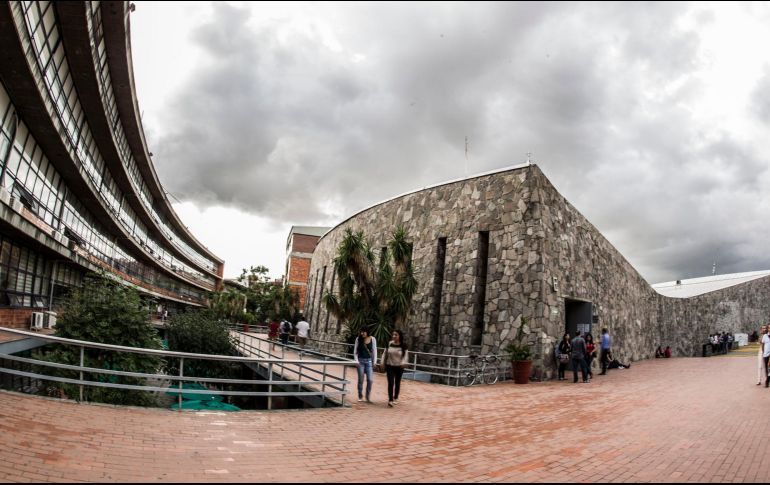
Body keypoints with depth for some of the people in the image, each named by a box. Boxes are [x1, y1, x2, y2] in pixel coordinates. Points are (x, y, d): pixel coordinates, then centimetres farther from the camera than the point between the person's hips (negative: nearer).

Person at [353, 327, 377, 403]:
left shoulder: (372, 339, -2)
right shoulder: (358, 339, -1)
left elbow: (374, 351, 3)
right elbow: (355, 351, 2)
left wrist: (374, 362, 0)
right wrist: (356, 361, -6)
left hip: (369, 361, 0)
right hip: (360, 361, 0)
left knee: (370, 379, -5)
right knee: (360, 379, 5)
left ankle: (368, 397, 10)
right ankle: (360, 396, 18)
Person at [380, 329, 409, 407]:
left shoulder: (403, 345, -8)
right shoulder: (389, 343, -2)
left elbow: (406, 355, -8)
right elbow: (385, 353, 6)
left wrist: (404, 363, -24)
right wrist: (382, 361, -3)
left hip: (399, 367, 0)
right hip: (389, 366, 0)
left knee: (397, 383, 13)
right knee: (390, 383, -10)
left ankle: (395, 398, 31)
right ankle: (390, 400, -11)